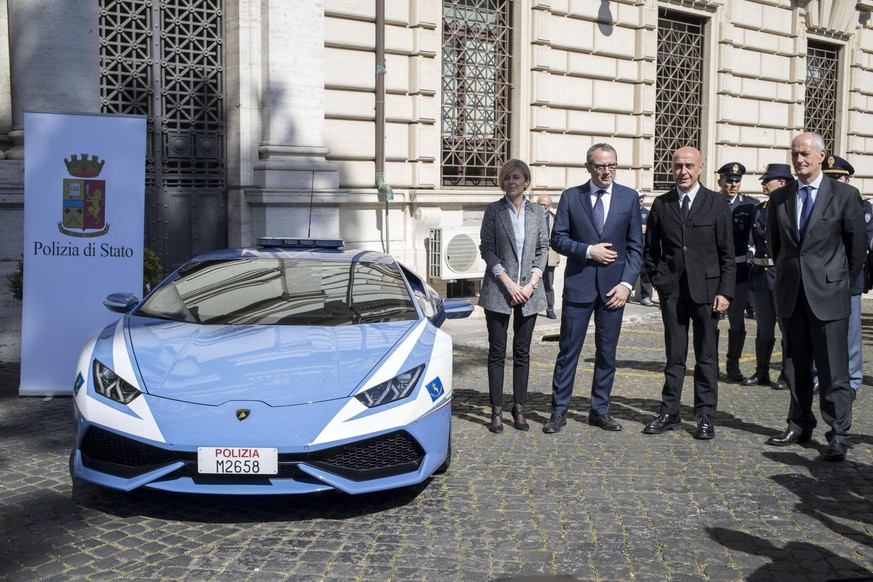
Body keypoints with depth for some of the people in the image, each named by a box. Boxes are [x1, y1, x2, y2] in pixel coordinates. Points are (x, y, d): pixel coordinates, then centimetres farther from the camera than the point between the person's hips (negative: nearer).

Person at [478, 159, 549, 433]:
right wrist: (509, 283, -11)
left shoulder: (537, 212, 8)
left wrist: (531, 283, -5)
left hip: (529, 291, 2)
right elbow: (487, 248, -4)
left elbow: (543, 248, 7)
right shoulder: (493, 210, 1)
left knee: (522, 352, 7)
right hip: (498, 290, -2)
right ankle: (497, 411, 7)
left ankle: (519, 409, 15)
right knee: (497, 351, 2)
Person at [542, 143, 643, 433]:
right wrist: (588, 250, -13)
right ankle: (559, 411, 12)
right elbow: (558, 238, 1)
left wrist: (626, 283, -7)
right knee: (568, 350, 2)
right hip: (578, 284, -1)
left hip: (613, 286, 2)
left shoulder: (629, 197, 5)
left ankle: (600, 411, 21)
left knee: (607, 352, 9)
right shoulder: (571, 197, 3)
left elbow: (635, 246, 3)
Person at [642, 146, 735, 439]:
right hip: (672, 289, 2)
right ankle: (670, 413, 16)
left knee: (706, 355, 5)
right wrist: (657, 280, 4)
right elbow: (650, 248, 13)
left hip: (706, 288, -1)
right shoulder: (661, 204, 7)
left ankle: (705, 416, 14)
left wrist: (725, 291, -6)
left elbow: (727, 252, 0)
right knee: (674, 355, 8)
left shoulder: (716, 203, 1)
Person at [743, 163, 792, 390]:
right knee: (764, 327, 13)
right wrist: (753, 256, 4)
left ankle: (787, 375, 12)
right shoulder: (758, 209, 12)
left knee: (787, 326, 2)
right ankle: (761, 372, 22)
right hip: (759, 274, 6)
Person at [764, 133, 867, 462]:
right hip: (791, 295, 4)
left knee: (833, 370, -3)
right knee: (795, 367, 11)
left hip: (828, 294, -4)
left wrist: (843, 283, 4)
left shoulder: (844, 195, -3)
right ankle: (800, 426, 22)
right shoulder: (779, 198, 8)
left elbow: (857, 246, 2)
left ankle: (838, 435, 5)